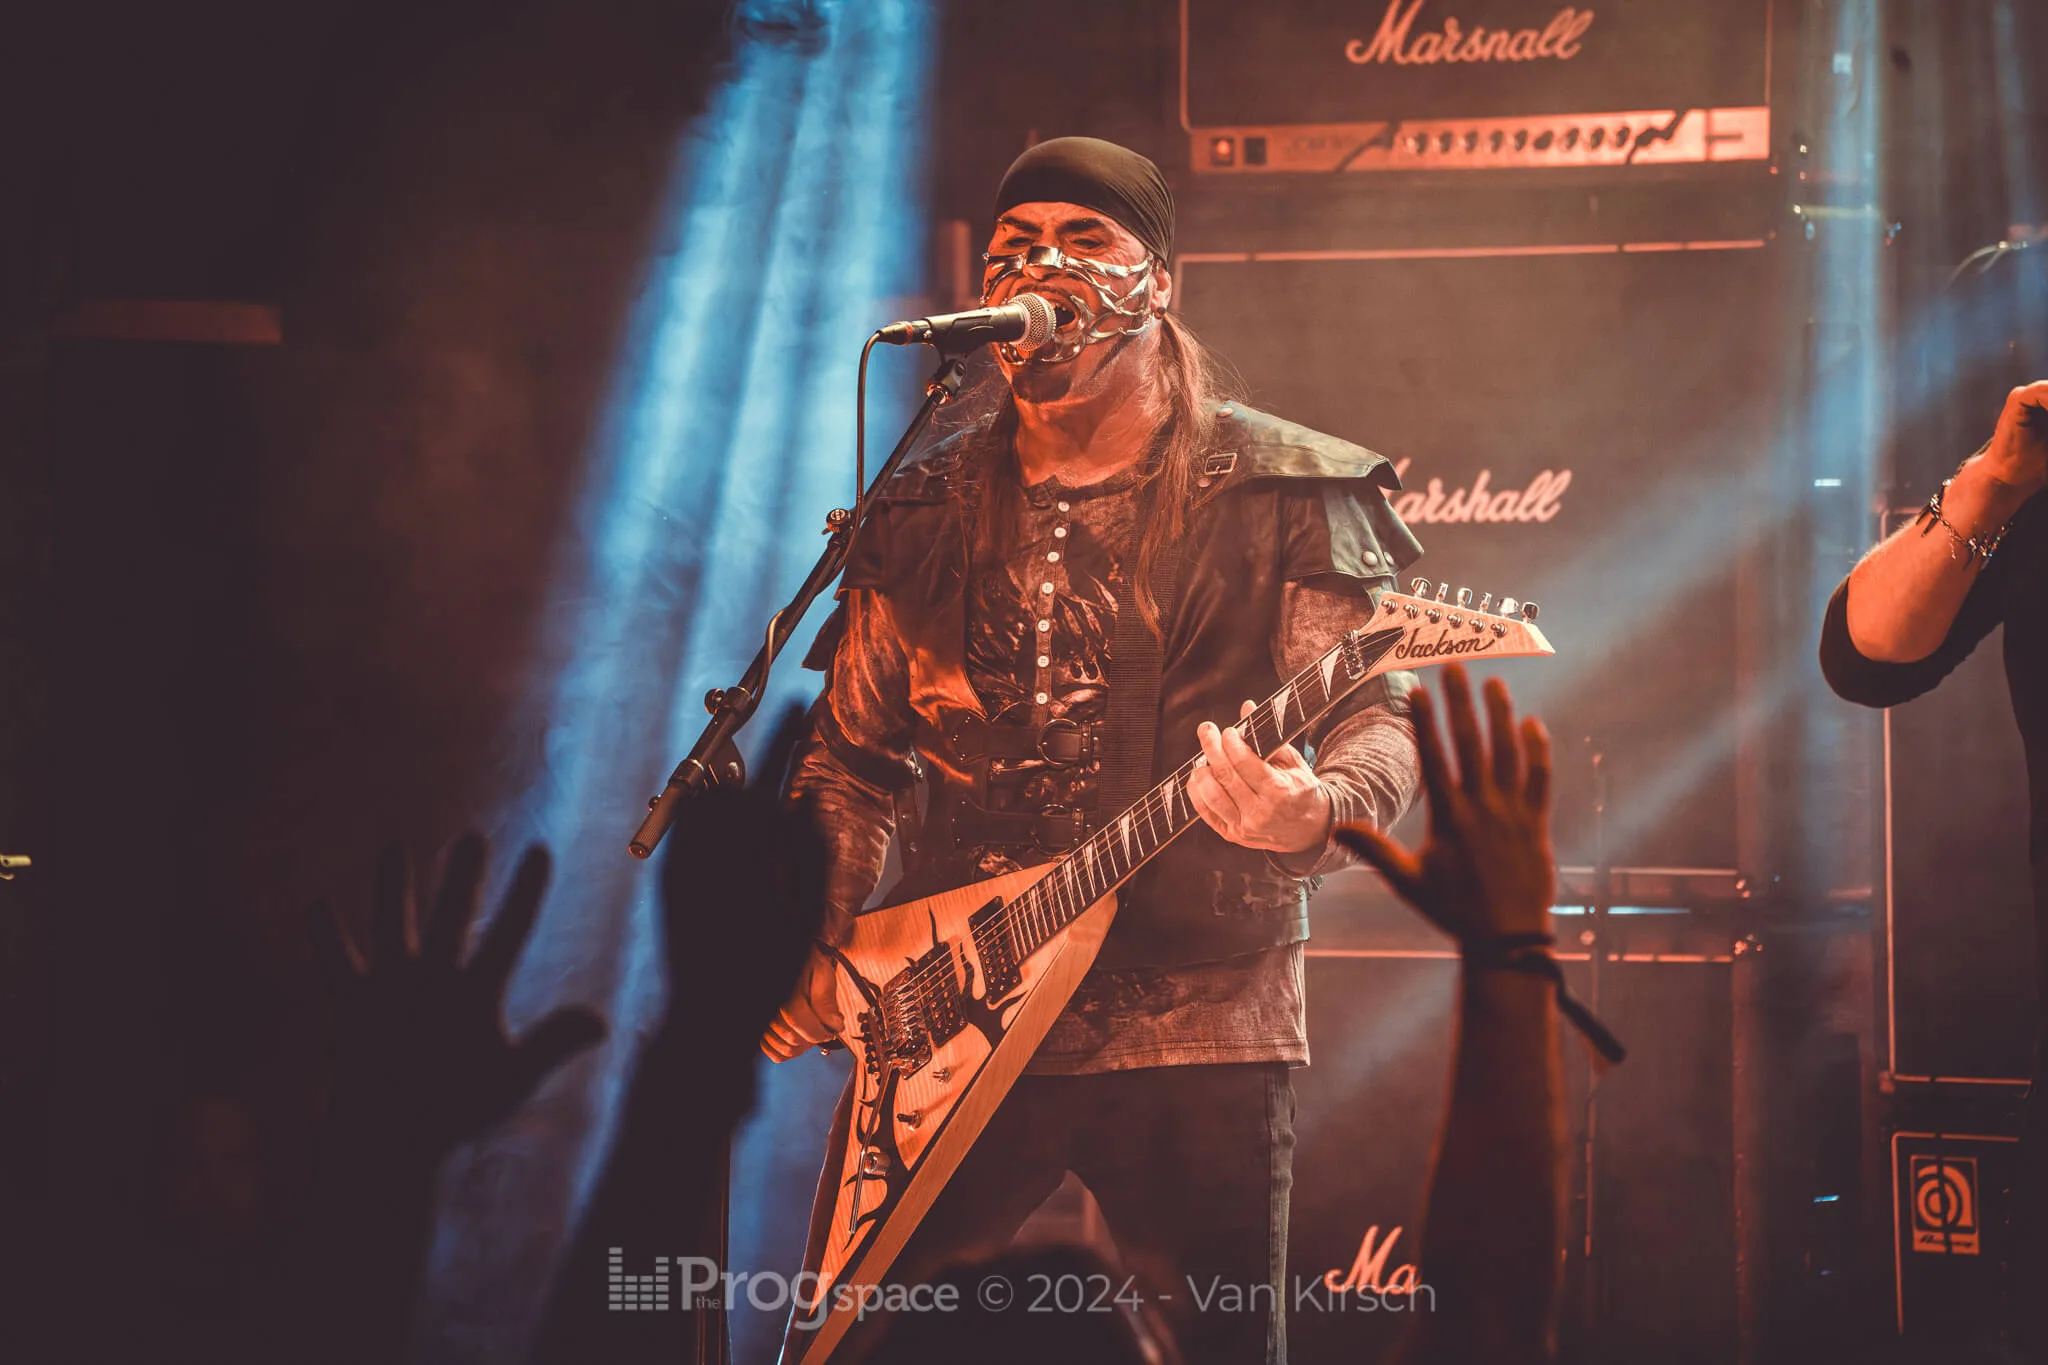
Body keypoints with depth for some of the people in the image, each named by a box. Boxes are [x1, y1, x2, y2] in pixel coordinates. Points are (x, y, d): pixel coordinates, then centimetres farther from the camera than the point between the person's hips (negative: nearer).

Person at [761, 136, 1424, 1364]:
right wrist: (811, 945, 2)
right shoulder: (923, 515, 11)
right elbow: (854, 756, 16)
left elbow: (1377, 710, -5)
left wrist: (1316, 807, -28)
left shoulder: (1280, 493, 0)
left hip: (1201, 1025, -3)